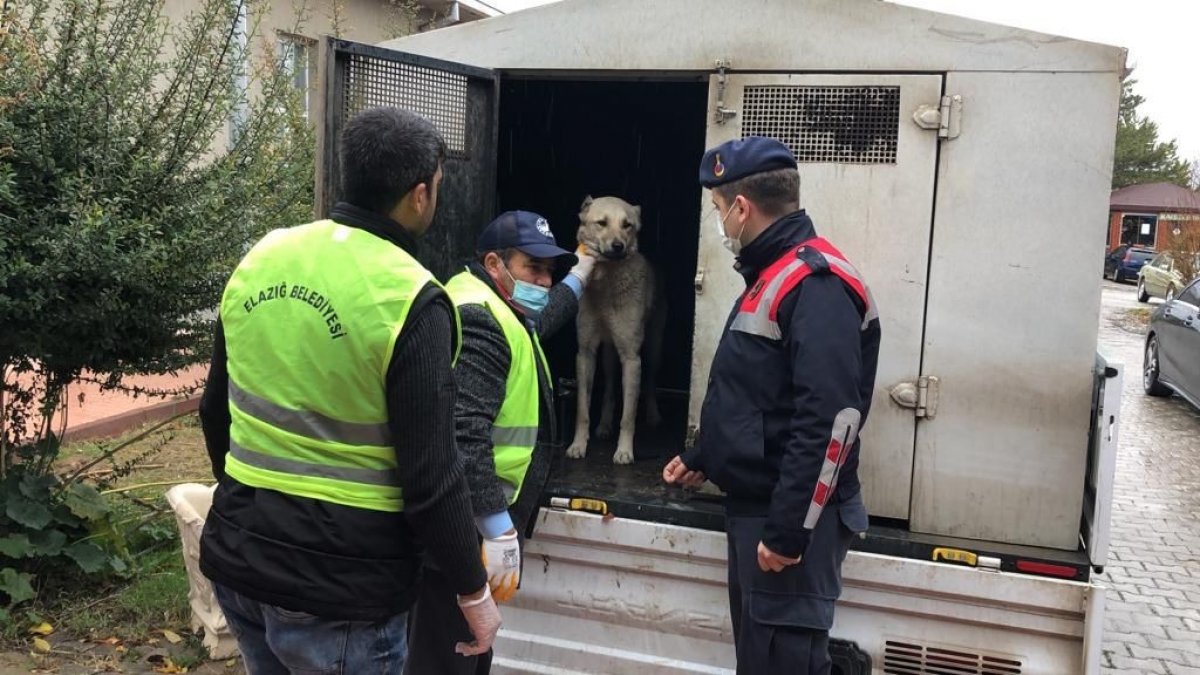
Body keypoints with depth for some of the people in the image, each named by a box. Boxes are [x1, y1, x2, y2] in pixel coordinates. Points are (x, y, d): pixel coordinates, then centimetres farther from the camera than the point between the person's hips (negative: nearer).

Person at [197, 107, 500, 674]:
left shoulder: (259, 260, 1)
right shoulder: (410, 300, -18)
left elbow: (216, 411, 11)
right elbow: (430, 478, -17)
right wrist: (473, 590, -4)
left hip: (237, 558, 6)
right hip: (339, 586, -6)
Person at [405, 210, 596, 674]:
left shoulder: (500, 311, 16)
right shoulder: (476, 320, -19)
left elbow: (539, 323, 42)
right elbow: (464, 434, -29)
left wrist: (579, 275, 52)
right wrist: (500, 529, -29)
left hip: (474, 519, 11)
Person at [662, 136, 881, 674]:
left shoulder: (816, 283, -18)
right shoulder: (771, 275, 14)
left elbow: (830, 420, -25)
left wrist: (789, 529, -25)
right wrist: (701, 459, 29)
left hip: (791, 519, -10)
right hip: (752, 507, 10)